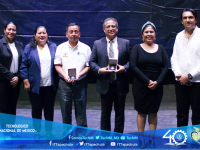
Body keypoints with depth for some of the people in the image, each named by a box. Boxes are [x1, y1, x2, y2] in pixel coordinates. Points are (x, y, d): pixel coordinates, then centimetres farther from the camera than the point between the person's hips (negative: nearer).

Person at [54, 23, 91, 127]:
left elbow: (88, 66, 2)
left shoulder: (86, 48, 5)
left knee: (81, 111, 2)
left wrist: (79, 74, -14)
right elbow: (57, 65, 5)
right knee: (65, 111, 5)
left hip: (80, 83, -1)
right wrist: (65, 76, -12)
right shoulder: (61, 47, 7)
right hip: (64, 83, 1)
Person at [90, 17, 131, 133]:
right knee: (105, 114, 9)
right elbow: (92, 61, 4)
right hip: (105, 84, 0)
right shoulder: (97, 44, 6)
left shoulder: (126, 43, 6)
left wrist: (124, 67, -15)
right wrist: (99, 70, -14)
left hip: (120, 84, 0)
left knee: (120, 113, 10)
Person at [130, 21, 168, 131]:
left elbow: (165, 67, 3)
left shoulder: (160, 48, 8)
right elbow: (133, 66, -8)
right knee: (141, 112, 3)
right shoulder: (137, 48, 1)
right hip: (140, 86, -2)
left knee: (153, 112, 7)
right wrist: (148, 81, -14)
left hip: (157, 86, 2)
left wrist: (157, 82, -12)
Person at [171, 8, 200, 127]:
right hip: (180, 82, 5)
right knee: (181, 114, 12)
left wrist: (189, 76, -14)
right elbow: (174, 58, 12)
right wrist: (178, 74, -3)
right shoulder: (179, 36, 13)